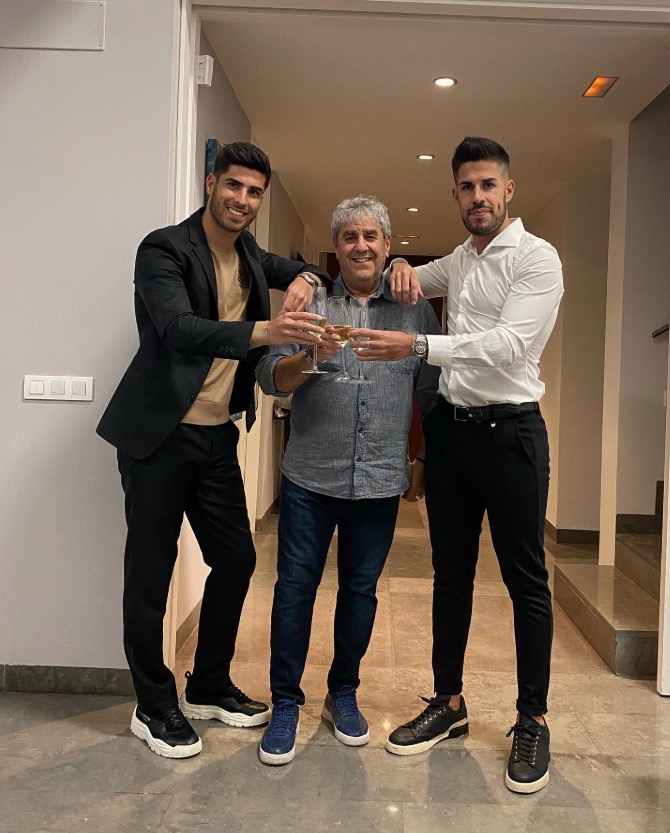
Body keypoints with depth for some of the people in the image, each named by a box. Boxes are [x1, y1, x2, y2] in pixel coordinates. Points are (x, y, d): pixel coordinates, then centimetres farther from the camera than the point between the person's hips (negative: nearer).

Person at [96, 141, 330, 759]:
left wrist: (305, 280, 2)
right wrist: (263, 331, -43)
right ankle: (154, 707, 19)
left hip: (218, 436, 7)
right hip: (160, 435, -7)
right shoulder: (165, 248, -11)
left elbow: (304, 270, 28)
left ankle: (210, 686, 29)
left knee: (236, 559, 10)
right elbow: (177, 328, -27)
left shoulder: (250, 255, 11)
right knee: (151, 571, 1)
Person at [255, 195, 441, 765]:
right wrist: (309, 357, -24)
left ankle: (343, 695, 30)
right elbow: (271, 377, -5)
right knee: (296, 586, 2)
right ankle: (286, 703, 18)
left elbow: (433, 392, 10)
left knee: (361, 590, 11)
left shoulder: (415, 309, 7)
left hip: (381, 481, 1)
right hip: (311, 477, -1)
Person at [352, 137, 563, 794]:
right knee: (450, 572, 13)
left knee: (525, 579, 2)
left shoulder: (536, 258, -7)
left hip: (509, 430, -6)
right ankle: (448, 703, 26)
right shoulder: (457, 263, 14)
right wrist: (404, 268, 7)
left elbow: (509, 345, -21)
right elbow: (408, 279, 33)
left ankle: (532, 720, 17)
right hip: (450, 427, 7)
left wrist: (418, 346, -28)